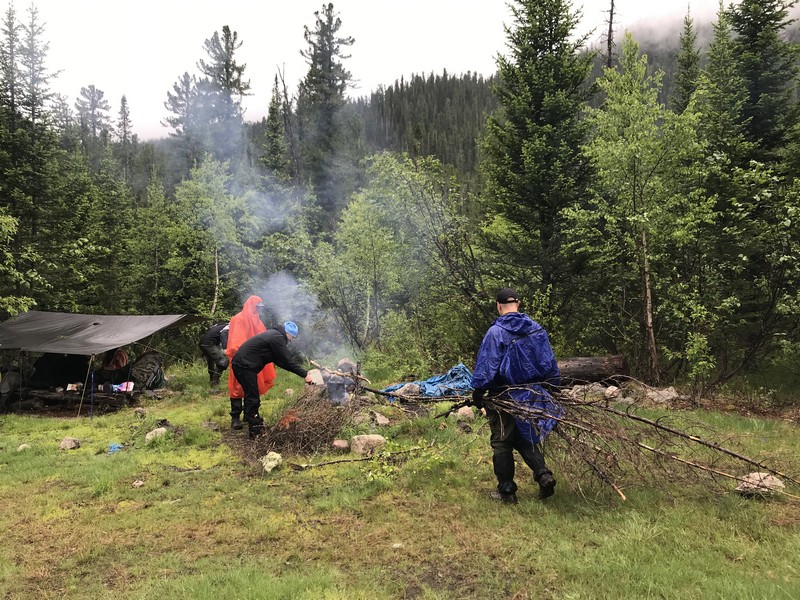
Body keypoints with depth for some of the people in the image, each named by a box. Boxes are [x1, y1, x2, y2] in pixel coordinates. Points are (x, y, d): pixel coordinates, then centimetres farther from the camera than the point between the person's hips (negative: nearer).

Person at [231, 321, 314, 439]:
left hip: (241, 364, 11)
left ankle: (254, 423, 32)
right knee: (253, 398, -5)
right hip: (244, 366, -11)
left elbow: (281, 361, 19)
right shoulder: (277, 338, -14)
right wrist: (305, 374, -10)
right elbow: (288, 360, -15)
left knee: (251, 396, 20)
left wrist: (303, 372, 14)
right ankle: (256, 432, 0)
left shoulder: (274, 335, 17)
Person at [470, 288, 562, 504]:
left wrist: (478, 393, -7)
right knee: (525, 439, 20)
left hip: (503, 397, -5)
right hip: (531, 395, 5)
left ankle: (507, 491, 13)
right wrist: (554, 386, 18)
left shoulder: (496, 332, -15)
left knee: (502, 443, 7)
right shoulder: (537, 329, 2)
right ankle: (543, 475, 3)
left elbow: (486, 366, -15)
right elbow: (549, 363, 7)